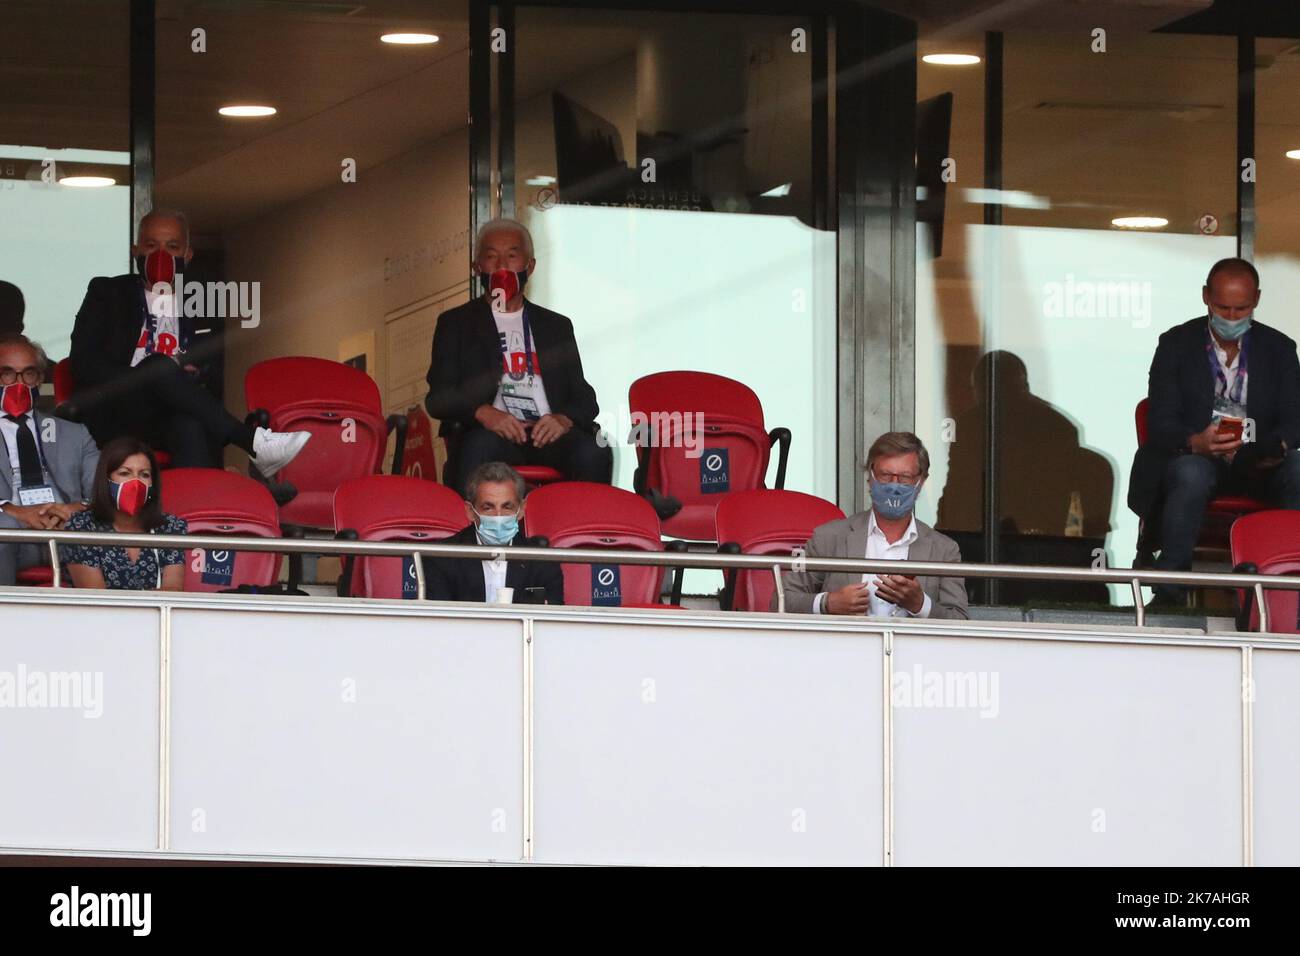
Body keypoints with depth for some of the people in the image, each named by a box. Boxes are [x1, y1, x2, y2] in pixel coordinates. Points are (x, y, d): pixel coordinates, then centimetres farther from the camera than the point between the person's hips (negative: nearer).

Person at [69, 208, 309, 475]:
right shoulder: (106, 293, 17)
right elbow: (84, 363, 5)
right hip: (115, 417, -1)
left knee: (191, 426, -38)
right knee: (161, 367, -33)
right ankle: (253, 443, -35)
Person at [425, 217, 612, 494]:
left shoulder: (556, 326, 26)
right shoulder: (455, 323, 19)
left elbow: (583, 397, 19)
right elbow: (439, 397, 7)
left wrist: (563, 419, -7)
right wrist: (483, 413, -15)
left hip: (548, 432, 2)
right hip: (491, 430, -2)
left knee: (593, 452, -31)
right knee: (478, 448, -39)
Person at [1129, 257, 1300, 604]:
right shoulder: (1176, 344, 3)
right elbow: (1160, 424, -5)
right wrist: (1195, 442, -29)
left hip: (1259, 462, 2)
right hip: (1193, 457, -2)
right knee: (1191, 476, -38)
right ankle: (1170, 593, -39)